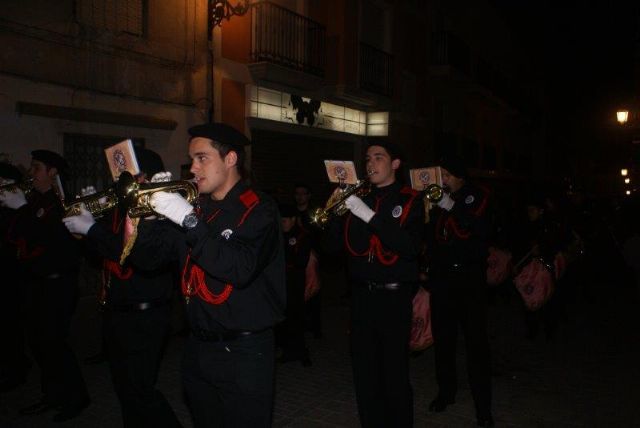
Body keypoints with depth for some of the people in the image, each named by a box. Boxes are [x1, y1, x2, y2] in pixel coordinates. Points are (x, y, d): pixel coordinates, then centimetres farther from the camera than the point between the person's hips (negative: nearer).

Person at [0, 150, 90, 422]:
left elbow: (50, 237, -24)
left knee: (52, 340, -6)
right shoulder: (33, 201, 11)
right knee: (38, 341, 13)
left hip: (58, 282, -8)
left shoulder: (62, 201, -11)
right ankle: (53, 395, 26)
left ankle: (76, 397, 8)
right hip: (36, 282, 8)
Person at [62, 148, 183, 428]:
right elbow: (100, 248, 15)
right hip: (113, 311, 8)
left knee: (139, 389, -4)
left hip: (144, 316, -8)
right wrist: (88, 215, -1)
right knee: (124, 386, 19)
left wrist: (93, 229, -21)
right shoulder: (120, 206, 10)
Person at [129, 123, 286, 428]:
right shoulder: (195, 207, 8)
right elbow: (147, 258, 8)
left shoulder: (258, 209, -12)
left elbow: (240, 269, -27)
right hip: (198, 346, 6)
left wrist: (190, 221, -28)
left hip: (243, 351, -6)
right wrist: (143, 215, -10)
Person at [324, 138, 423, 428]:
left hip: (394, 297, -4)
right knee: (364, 372, 12)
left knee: (394, 374, 2)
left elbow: (410, 247, -17)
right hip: (361, 295, 5)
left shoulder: (409, 200, -2)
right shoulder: (359, 198, 11)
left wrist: (370, 215, -23)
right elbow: (334, 245, 6)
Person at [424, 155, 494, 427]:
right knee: (442, 336, 8)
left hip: (470, 277, -3)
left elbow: (483, 229, -17)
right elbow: (428, 237, 11)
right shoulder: (436, 200, 9)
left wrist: (453, 208, -19)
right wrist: (427, 213, -5)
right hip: (441, 276, 3)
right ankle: (445, 391, 25)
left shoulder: (477, 196, 1)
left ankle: (483, 406, 8)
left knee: (476, 340, -1)